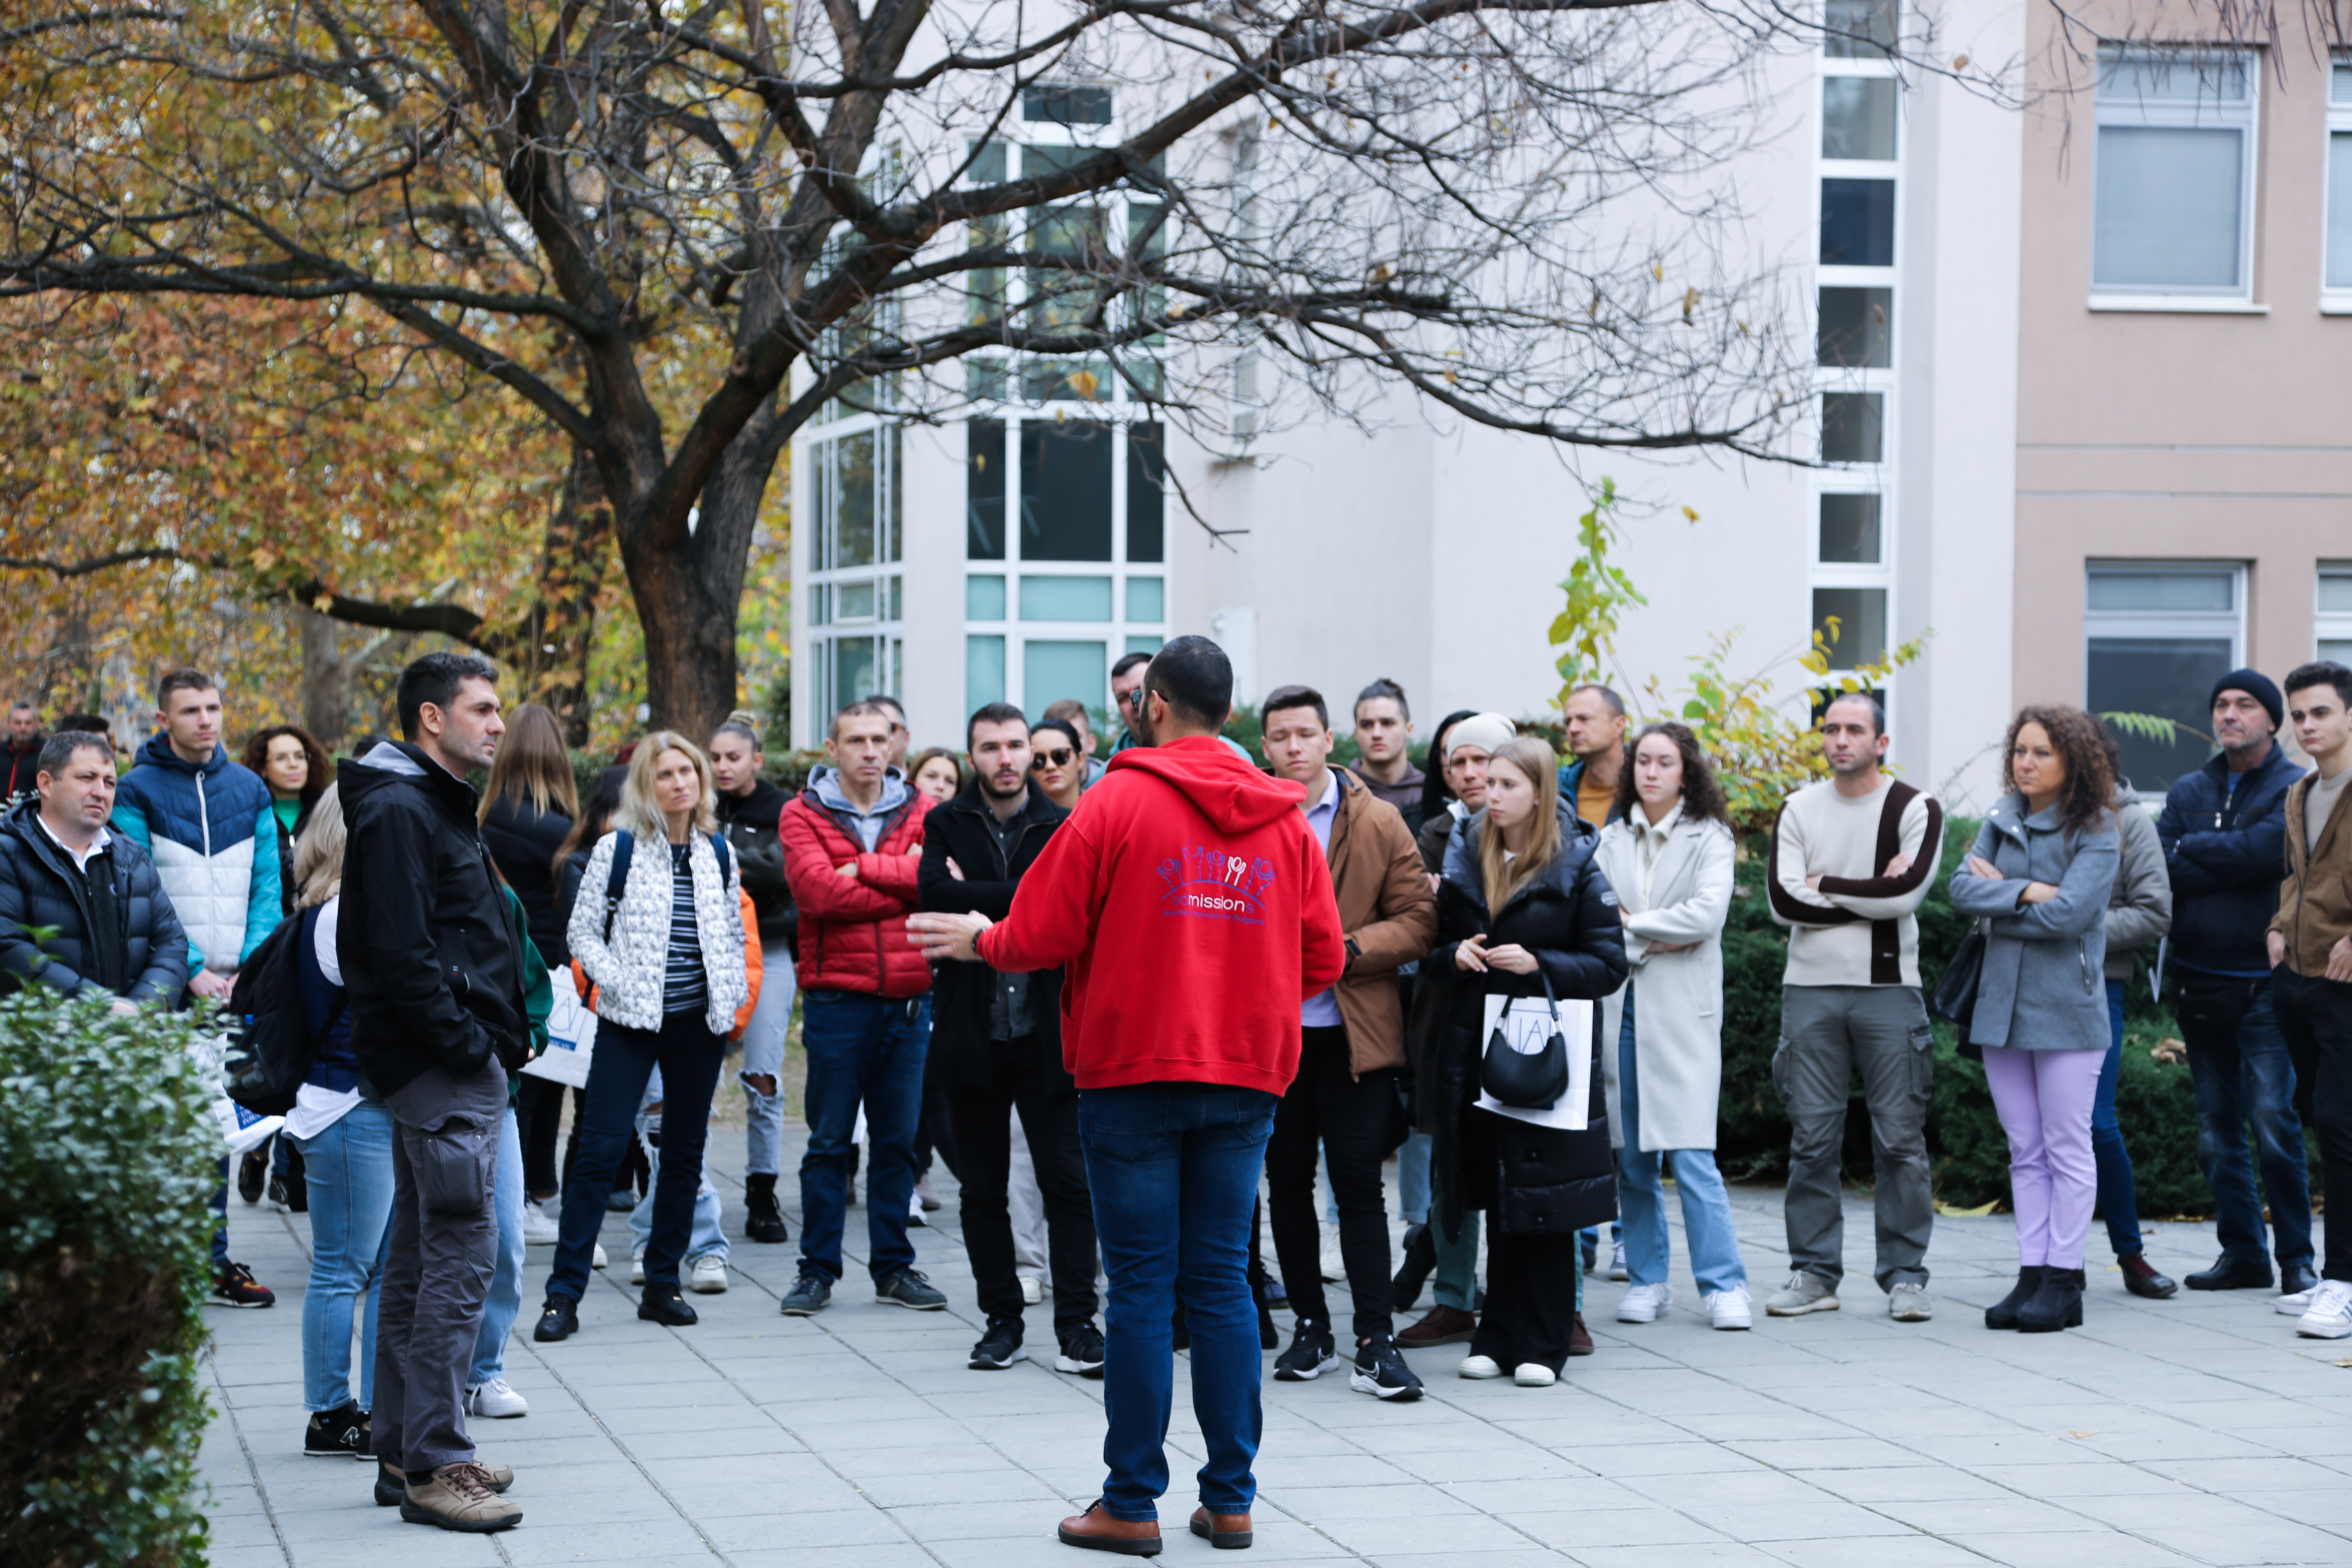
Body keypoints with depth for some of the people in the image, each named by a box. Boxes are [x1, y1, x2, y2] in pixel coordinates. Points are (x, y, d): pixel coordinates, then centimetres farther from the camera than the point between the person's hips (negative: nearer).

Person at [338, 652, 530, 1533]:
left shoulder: (436, 807, 19)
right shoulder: (400, 813, -14)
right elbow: (398, 954, -22)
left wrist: (506, 1030, 14)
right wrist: (470, 1044, -19)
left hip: (446, 1064, 11)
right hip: (446, 1069, -11)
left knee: (418, 1259, 14)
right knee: (462, 1258, -10)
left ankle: (405, 1451, 21)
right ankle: (434, 1466, -8)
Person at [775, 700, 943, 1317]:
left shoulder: (920, 812, 8)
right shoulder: (804, 814, 1)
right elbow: (818, 891, -15)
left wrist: (863, 869, -12)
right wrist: (904, 883, -9)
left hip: (908, 998, 3)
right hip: (837, 997, -3)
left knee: (898, 1139, 9)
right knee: (829, 1142, 2)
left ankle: (893, 1266, 18)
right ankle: (817, 1270, 9)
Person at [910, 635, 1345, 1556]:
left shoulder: (1118, 801, -7)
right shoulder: (1284, 819, 5)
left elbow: (1044, 935, -7)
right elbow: (1322, 956, 6)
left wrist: (982, 940, 13)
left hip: (1135, 1073, -4)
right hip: (1246, 1073, 4)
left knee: (1142, 1288, 0)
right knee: (1222, 1282, 9)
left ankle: (1132, 1504, 5)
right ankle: (1229, 1498, 11)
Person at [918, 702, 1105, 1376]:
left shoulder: (1063, 828, 4)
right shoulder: (947, 826, 6)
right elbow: (935, 892, -14)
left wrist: (979, 899, -13)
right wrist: (1023, 897, -16)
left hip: (1047, 1036, -1)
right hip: (973, 1037, 1)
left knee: (1068, 1180, -5)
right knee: (983, 1188, 8)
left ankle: (1076, 1322, 1)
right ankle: (1002, 1320, 18)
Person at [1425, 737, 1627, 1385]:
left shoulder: (1576, 872, -2)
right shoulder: (1463, 860, 10)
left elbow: (1609, 963, -3)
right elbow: (1430, 953, 17)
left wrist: (1539, 965, -15)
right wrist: (1453, 956, -5)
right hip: (1477, 1048, 4)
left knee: (1544, 1202, -2)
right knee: (1497, 1200, 7)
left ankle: (1541, 1343, 5)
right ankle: (1498, 1336, 14)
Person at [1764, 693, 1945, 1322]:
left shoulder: (1916, 810, 1)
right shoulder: (1798, 810, 8)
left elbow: (1907, 893, -14)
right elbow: (1783, 902, -4)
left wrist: (1826, 885, -6)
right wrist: (1870, 896, -7)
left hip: (1889, 990, -2)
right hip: (1811, 990, 2)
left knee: (1900, 1140, -1)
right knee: (1811, 1139, 3)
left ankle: (1905, 1276, 6)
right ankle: (1814, 1274, 10)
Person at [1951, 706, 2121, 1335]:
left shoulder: (2094, 834, -8)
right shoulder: (2002, 821, 9)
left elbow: (2065, 913, -18)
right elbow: (1962, 888, -2)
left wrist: (1997, 896, -5)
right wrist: (2025, 893, -17)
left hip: (2066, 1010, -6)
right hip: (2002, 1004, 6)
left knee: (2068, 1150, 0)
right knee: (2025, 1152, 9)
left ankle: (2063, 1282, 5)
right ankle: (2032, 1275, 12)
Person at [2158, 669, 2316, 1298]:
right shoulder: (2188, 792, 14)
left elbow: (2264, 851, -18)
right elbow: (2162, 871, 1)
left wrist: (2191, 850, -4)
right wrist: (2231, 864, -13)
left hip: (2264, 985, -5)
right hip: (2199, 981, 5)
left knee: (2274, 1124, -10)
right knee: (2217, 1132, 8)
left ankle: (2297, 1258, -2)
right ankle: (2242, 1254, 15)